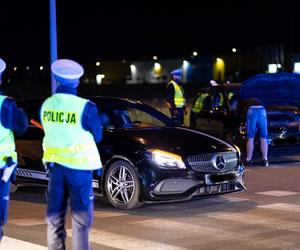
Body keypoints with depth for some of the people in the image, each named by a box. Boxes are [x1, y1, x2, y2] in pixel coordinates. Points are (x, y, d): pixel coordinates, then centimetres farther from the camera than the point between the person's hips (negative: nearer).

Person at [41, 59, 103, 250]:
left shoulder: (46, 105, -2)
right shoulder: (85, 107, -16)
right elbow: (97, 136, -3)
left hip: (55, 164, 4)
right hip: (78, 165, -4)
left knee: (54, 215, 14)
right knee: (81, 215, 5)